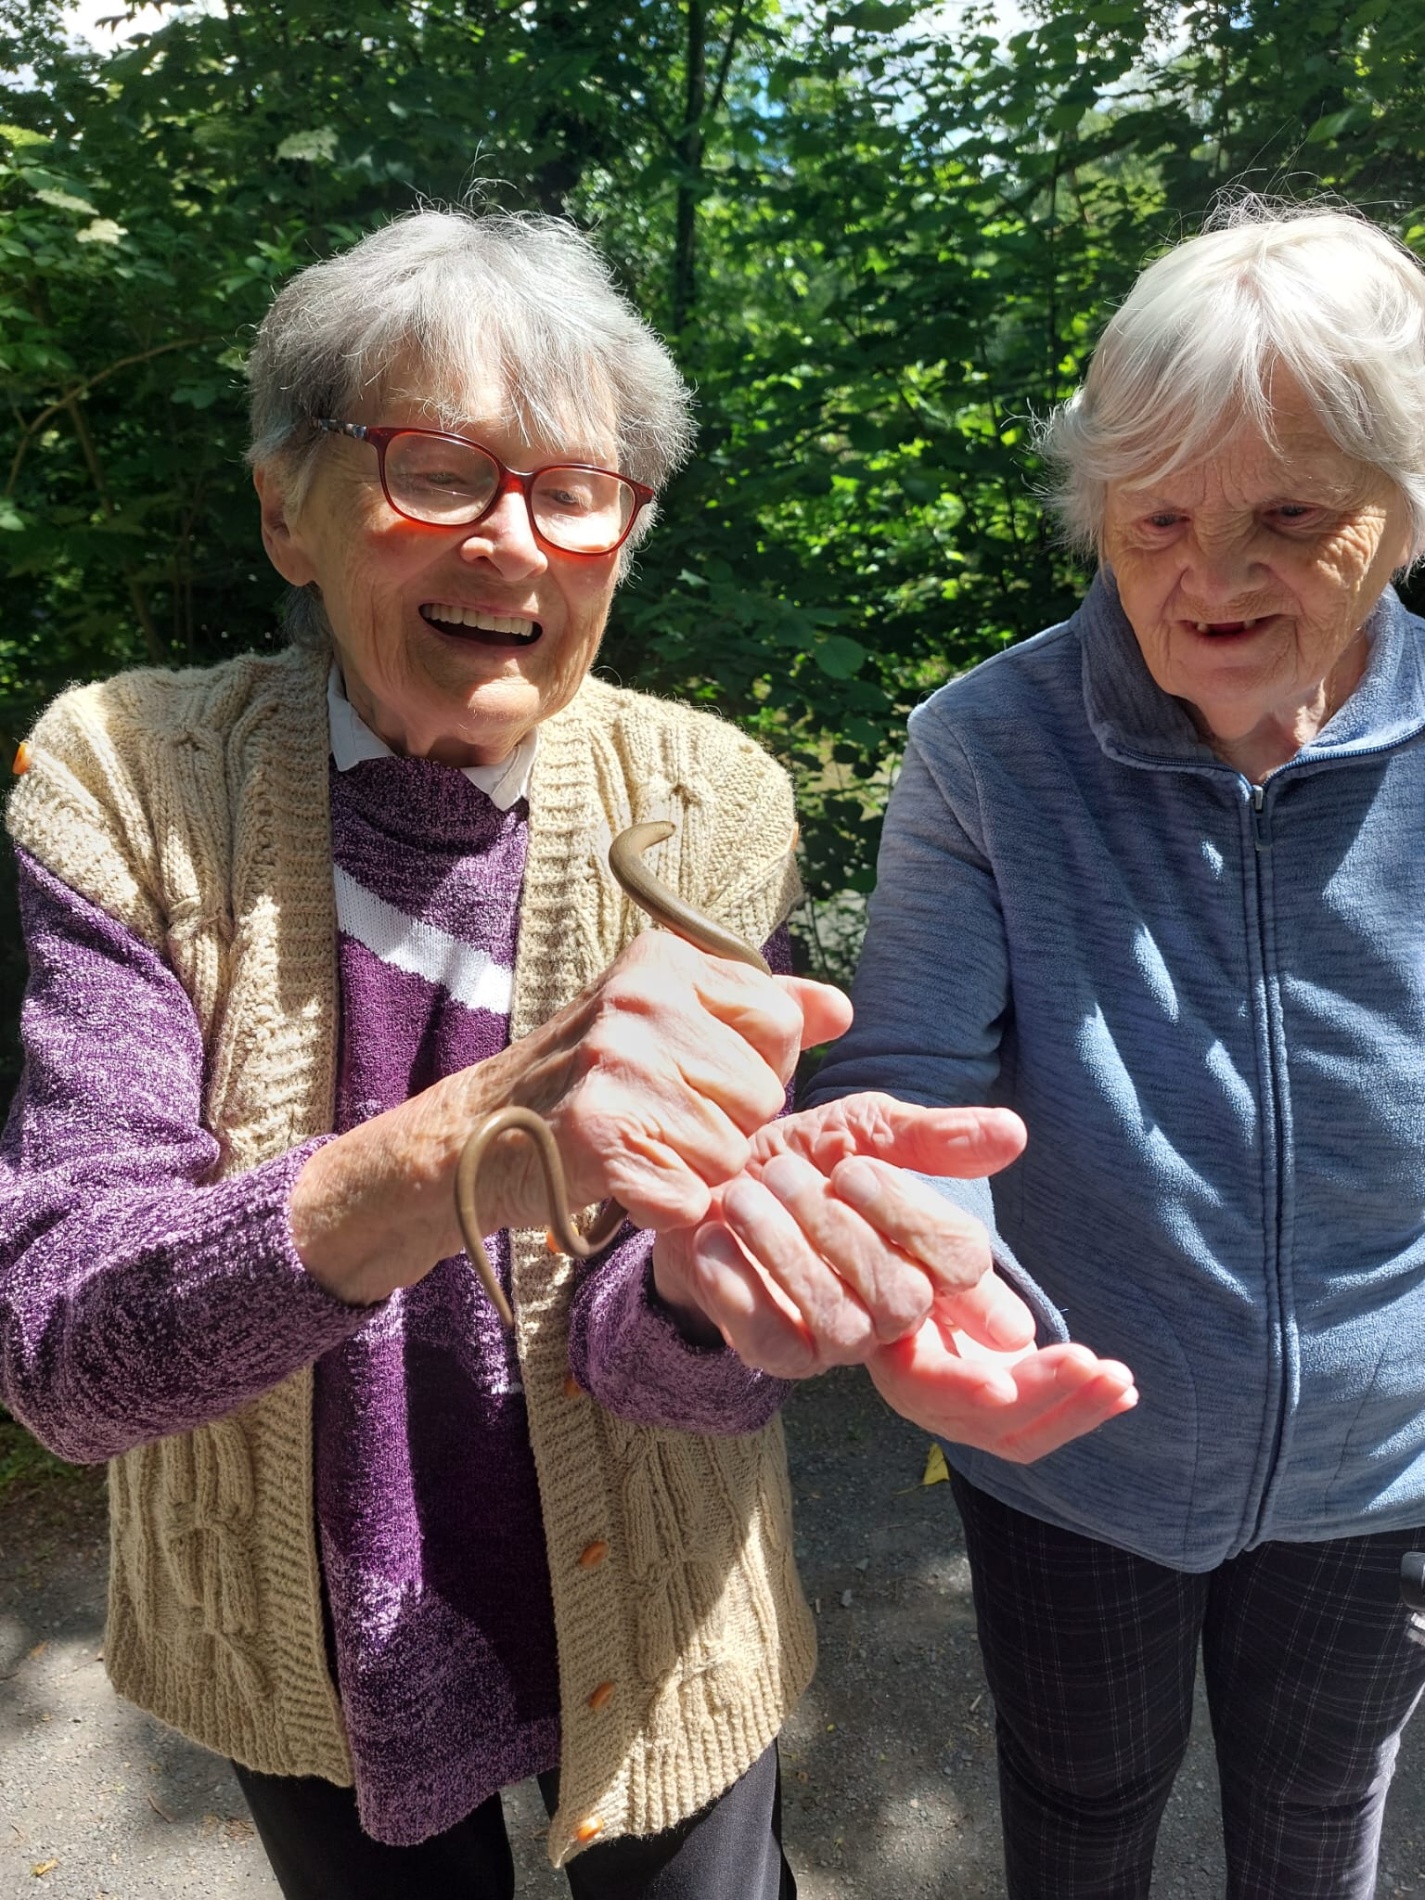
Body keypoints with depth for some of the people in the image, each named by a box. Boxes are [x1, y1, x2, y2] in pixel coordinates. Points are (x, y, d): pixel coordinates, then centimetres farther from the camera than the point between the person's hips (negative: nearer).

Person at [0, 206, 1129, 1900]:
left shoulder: (708, 804, -16)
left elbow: (660, 1371, -17)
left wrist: (714, 1264, -41)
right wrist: (455, 1148, -44)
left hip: (642, 1642, 0)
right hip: (298, 1658, 1)